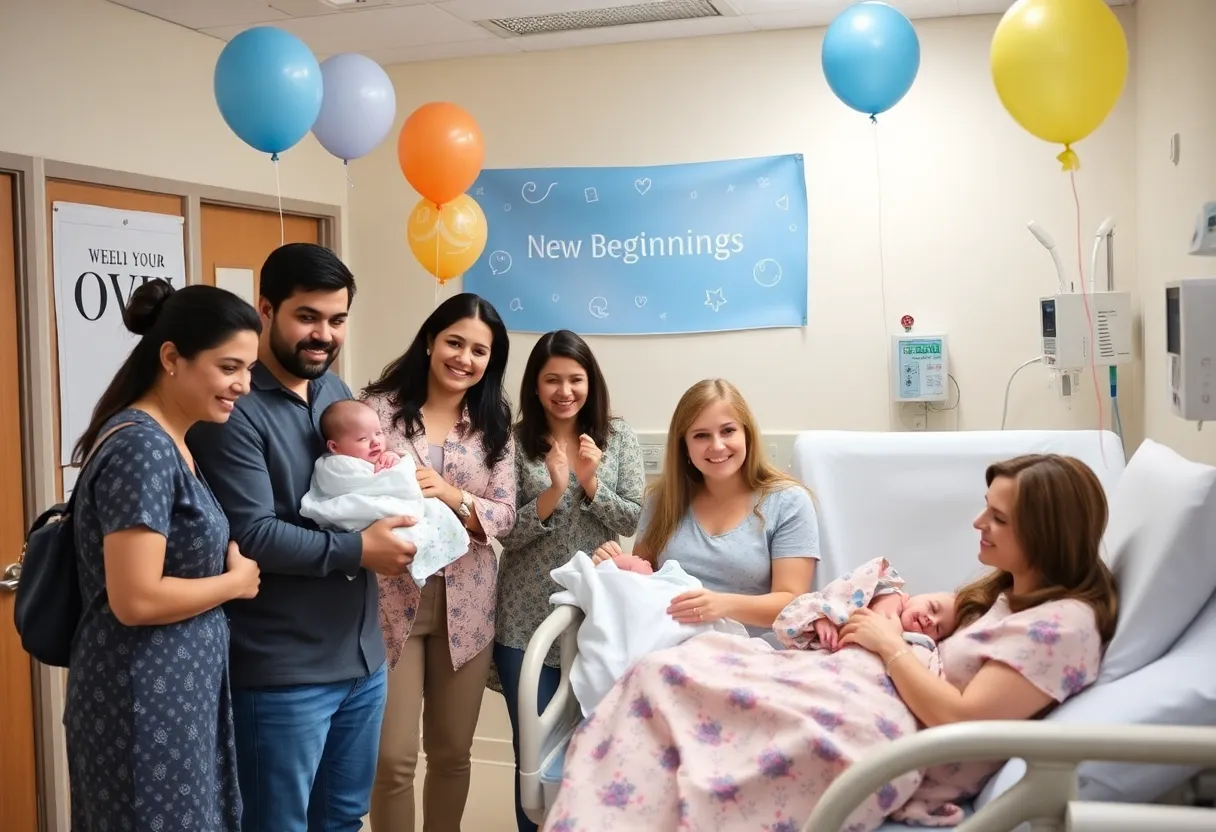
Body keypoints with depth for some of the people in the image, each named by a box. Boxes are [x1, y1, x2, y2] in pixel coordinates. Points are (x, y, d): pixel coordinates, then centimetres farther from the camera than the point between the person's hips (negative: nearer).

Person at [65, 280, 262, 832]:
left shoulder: (169, 442, 10)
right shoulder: (142, 448, -21)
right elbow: (135, 599, -25)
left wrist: (227, 559, 4)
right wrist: (237, 581, -12)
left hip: (180, 690, 10)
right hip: (146, 702, -10)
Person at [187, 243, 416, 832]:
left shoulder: (336, 391, 10)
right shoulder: (233, 407, -17)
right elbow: (249, 536, -22)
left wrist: (398, 509, -3)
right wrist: (358, 550, -19)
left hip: (363, 655, 8)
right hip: (281, 671, -8)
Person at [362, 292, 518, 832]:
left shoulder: (494, 422, 5)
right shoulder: (381, 407, -4)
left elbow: (504, 515, -1)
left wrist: (449, 494, -18)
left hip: (465, 603, 3)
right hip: (391, 599, -3)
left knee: (452, 752, 15)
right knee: (393, 758, 0)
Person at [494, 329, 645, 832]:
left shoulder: (618, 437, 2)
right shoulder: (516, 441, -3)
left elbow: (631, 520, -2)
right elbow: (506, 532, -8)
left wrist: (591, 483, -17)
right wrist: (553, 491, -21)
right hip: (528, 620, -1)